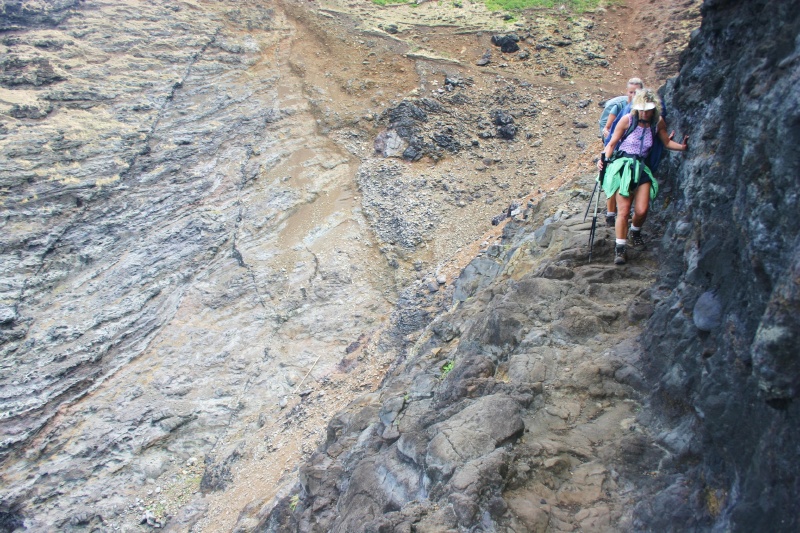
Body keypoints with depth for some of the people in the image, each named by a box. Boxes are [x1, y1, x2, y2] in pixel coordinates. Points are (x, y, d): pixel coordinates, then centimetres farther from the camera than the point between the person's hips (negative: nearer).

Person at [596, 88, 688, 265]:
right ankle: (620, 249, -1)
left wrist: (682, 146, 2)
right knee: (624, 210, -10)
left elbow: (667, 142, 20)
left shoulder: (658, 123, 5)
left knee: (642, 210, -10)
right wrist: (603, 159, -17)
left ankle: (635, 232, 25)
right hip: (622, 165, -3)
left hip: (641, 167, 3)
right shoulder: (627, 120, -5)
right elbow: (612, 144, 0)